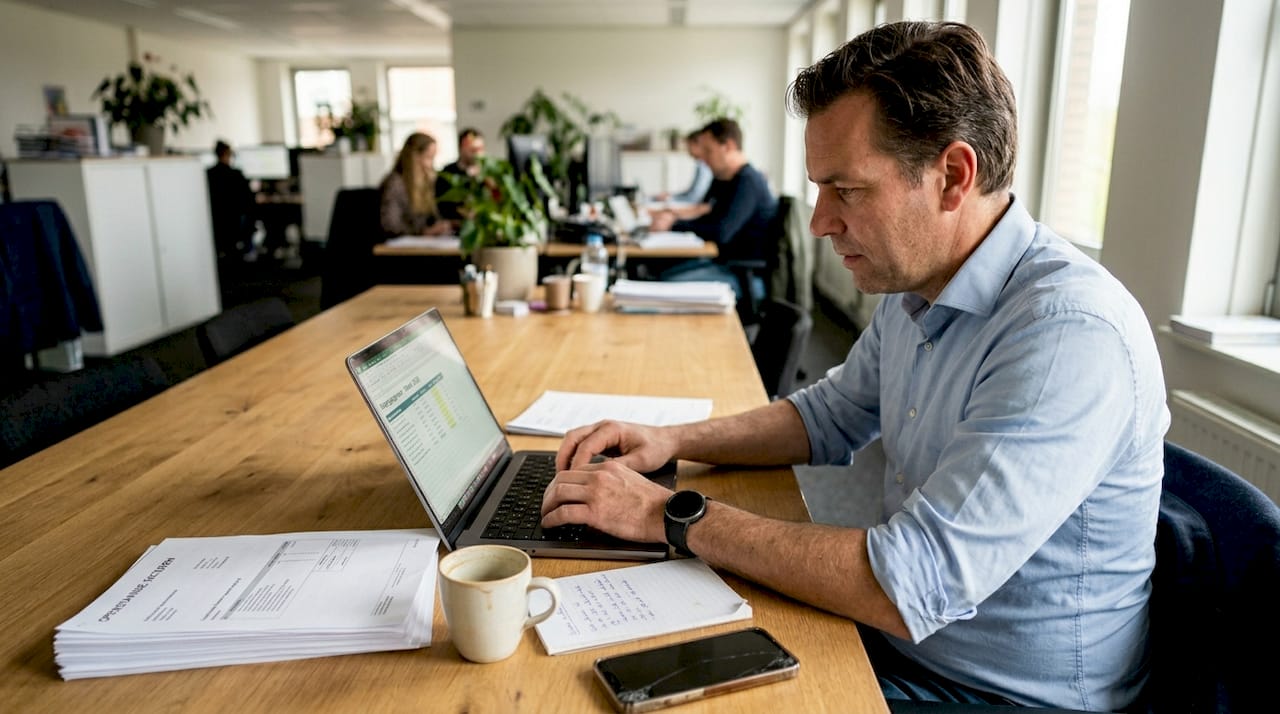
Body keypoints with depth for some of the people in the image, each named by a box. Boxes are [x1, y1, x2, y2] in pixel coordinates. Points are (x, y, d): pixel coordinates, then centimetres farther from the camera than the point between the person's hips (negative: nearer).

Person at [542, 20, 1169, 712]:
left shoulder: (1071, 336, -30)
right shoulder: (913, 287, -1)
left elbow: (909, 588, -32)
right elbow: (830, 416, 13)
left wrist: (669, 514, -25)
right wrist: (673, 440, -2)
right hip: (895, 636, 7)